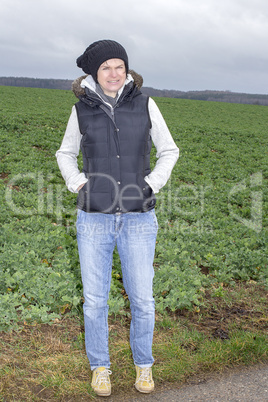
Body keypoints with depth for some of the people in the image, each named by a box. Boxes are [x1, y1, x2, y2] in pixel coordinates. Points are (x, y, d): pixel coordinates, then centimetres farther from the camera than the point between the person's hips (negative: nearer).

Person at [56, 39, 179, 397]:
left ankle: (143, 364, 32)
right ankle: (100, 366, 31)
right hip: (94, 218, 1)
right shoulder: (82, 109, 1)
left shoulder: (145, 105, 0)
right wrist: (78, 184, -1)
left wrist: (152, 184, -4)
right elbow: (66, 154, 16)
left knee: (142, 299, 7)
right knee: (95, 299, 8)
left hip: (138, 219, 0)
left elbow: (169, 151, 9)